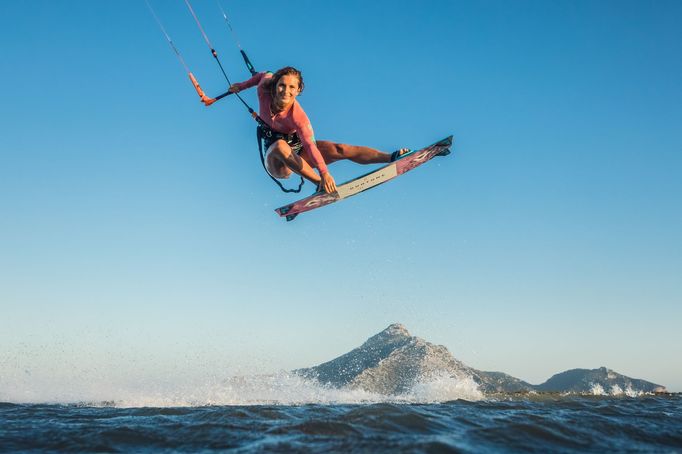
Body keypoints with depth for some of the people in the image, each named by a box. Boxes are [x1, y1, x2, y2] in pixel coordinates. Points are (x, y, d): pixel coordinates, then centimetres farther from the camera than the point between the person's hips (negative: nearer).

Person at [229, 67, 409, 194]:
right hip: (275, 162, 2)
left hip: (298, 154, -2)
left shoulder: (298, 116, -27)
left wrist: (324, 172, -53)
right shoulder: (264, 89, -17)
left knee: (340, 149, -26)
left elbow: (309, 144, -39)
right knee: (281, 145, -39)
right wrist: (241, 86, 24)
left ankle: (392, 157, -32)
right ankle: (319, 183, -42)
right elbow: (265, 75, 8)